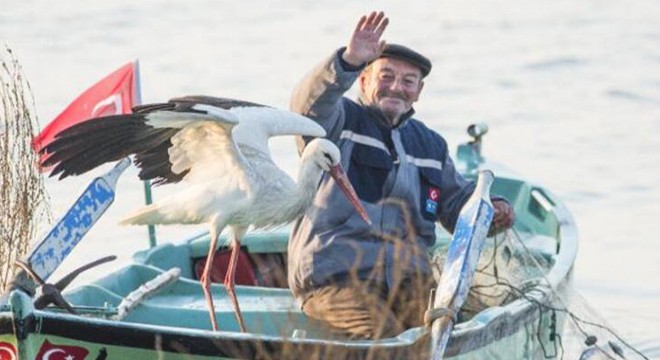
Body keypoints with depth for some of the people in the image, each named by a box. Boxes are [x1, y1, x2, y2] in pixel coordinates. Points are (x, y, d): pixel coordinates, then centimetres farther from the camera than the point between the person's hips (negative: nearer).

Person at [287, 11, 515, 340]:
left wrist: (491, 210, 8)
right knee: (386, 338, -28)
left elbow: (457, 199, 32)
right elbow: (310, 104, -18)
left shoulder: (431, 145, 25)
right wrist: (349, 61, -36)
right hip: (335, 272, -5)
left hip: (406, 274, 5)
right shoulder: (337, 121, 5)